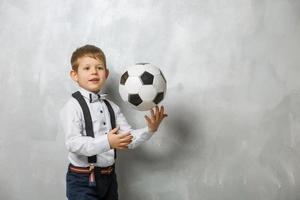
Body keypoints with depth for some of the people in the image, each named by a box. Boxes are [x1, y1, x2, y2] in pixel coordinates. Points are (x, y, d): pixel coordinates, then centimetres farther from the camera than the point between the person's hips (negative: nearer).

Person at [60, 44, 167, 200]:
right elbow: (73, 143, -22)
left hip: (108, 177, 6)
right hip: (82, 181, -6)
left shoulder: (111, 107, 8)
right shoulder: (73, 107, -11)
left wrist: (150, 130, -12)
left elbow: (128, 139, 5)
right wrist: (107, 142, -33)